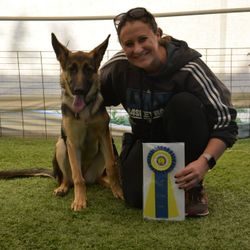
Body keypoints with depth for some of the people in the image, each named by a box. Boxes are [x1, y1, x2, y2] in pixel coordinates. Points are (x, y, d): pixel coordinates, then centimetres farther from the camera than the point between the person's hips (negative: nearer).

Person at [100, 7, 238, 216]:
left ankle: (194, 187, -17)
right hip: (146, 140, 2)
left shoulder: (188, 68, -27)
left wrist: (205, 161, -43)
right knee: (137, 197, -22)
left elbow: (226, 121, -29)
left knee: (185, 103, -34)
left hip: (184, 140, -1)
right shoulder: (119, 67, -18)